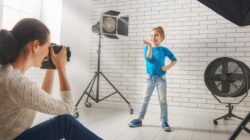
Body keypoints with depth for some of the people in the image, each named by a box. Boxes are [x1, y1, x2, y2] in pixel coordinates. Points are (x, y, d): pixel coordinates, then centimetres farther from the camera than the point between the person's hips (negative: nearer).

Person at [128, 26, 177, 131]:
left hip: (161, 78, -1)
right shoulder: (147, 48, -2)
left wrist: (168, 67, -12)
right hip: (150, 78, 2)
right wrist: (150, 47, -33)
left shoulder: (164, 50, -4)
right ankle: (139, 119, 18)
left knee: (163, 100, 1)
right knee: (145, 99, 9)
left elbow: (174, 60, 5)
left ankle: (164, 122, 11)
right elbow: (148, 58, -21)